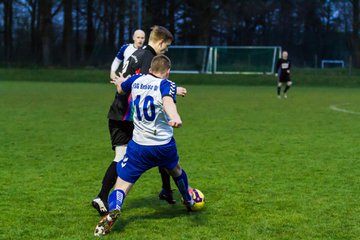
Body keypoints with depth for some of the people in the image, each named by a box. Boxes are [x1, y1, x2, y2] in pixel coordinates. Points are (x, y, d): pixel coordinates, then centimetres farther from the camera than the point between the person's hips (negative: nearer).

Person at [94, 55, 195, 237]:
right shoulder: (166, 85, -10)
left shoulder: (136, 80, 3)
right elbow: (168, 101, -34)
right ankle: (189, 201, 56)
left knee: (122, 184, -1)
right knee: (175, 170, 32)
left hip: (139, 146, 1)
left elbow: (120, 88, 25)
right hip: (165, 146, 0)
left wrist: (120, 81, 50)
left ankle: (113, 210, -33)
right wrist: (175, 118, -54)